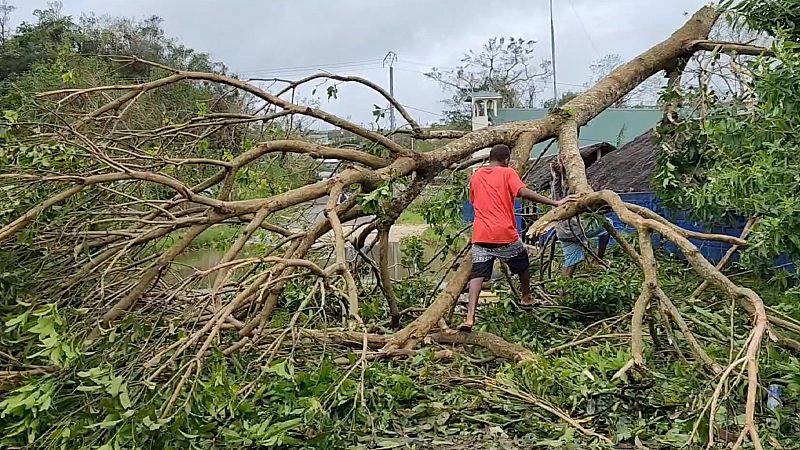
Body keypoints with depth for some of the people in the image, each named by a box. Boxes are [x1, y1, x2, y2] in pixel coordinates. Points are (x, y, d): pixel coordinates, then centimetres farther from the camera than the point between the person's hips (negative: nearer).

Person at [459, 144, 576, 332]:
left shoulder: (475, 177, 14)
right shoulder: (508, 173, 0)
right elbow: (524, 192, -15)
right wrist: (556, 203, -17)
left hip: (480, 235, 3)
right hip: (505, 234, -3)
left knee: (477, 274, -2)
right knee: (522, 264, 24)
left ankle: (470, 317, -18)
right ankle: (526, 298, 42)